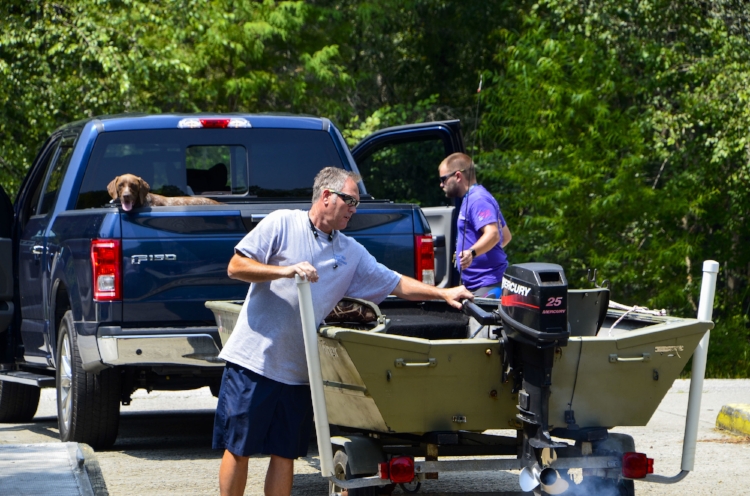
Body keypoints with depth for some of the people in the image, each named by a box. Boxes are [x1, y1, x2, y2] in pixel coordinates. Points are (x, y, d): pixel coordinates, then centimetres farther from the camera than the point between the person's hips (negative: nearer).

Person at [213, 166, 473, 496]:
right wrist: (285, 271, -19)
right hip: (254, 358, -5)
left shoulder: (351, 253, 13)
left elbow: (396, 284, 14)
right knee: (237, 448, -1)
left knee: (285, 454, 6)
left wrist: (444, 294, 3)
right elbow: (236, 267, -7)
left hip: (298, 370, 5)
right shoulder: (282, 224, -3)